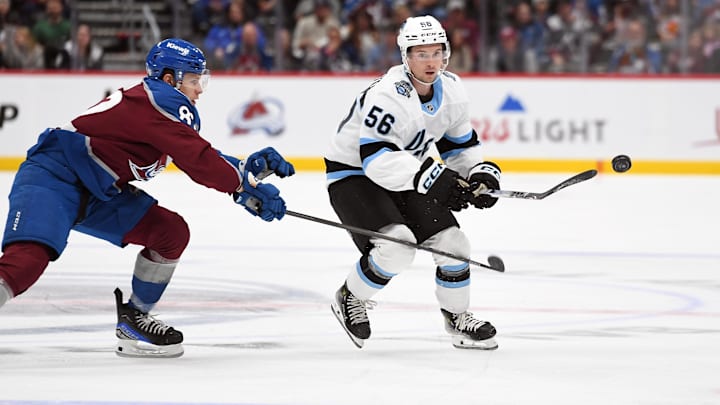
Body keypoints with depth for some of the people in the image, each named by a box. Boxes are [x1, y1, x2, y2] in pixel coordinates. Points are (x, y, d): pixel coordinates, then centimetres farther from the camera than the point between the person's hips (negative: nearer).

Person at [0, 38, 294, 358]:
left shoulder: (169, 108, 15)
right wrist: (247, 188, -11)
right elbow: (199, 163, -20)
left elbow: (199, 157, 20)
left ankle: (133, 320, 16)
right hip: (51, 178, -10)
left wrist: (252, 165, 8)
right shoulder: (163, 101, -15)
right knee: (27, 261, -31)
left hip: (95, 193, 10)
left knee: (171, 232, 5)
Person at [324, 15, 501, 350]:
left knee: (452, 242, -1)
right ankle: (349, 298, 0)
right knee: (397, 247, -27)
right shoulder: (389, 94, -30)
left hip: (406, 178, 7)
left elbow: (461, 143, 11)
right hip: (353, 175, -7)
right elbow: (375, 157, -37)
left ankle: (456, 316, 23)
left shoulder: (452, 91, -5)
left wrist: (480, 173, -8)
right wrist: (430, 177, -45)